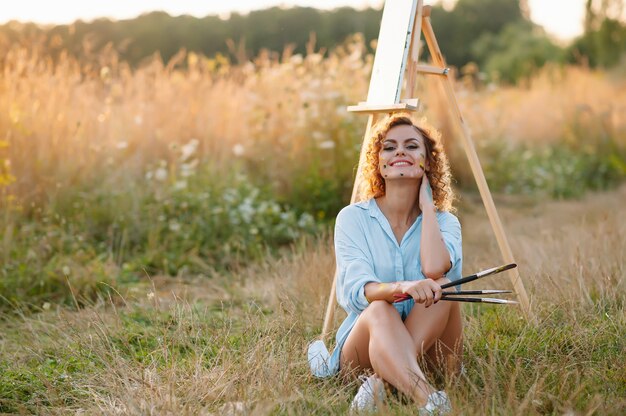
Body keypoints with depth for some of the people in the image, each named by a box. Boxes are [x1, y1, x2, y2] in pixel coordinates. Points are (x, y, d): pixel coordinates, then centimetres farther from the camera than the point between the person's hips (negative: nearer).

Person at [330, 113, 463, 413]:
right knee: (379, 311, -36)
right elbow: (355, 291, -18)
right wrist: (402, 288, -40)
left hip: (428, 348, 2)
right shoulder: (353, 217, -2)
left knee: (441, 288, -28)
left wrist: (426, 204, -8)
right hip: (363, 348, -1)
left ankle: (380, 383, -38)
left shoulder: (444, 222, 3)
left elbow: (434, 269, -22)